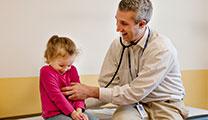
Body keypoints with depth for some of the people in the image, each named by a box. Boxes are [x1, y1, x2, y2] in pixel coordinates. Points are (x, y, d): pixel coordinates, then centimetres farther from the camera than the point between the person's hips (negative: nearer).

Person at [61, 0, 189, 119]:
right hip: (134, 104, 2)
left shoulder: (162, 48, -21)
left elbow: (135, 92, -23)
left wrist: (91, 92, -22)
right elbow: (106, 86, -1)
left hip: (164, 104, -2)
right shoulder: (117, 45, -4)